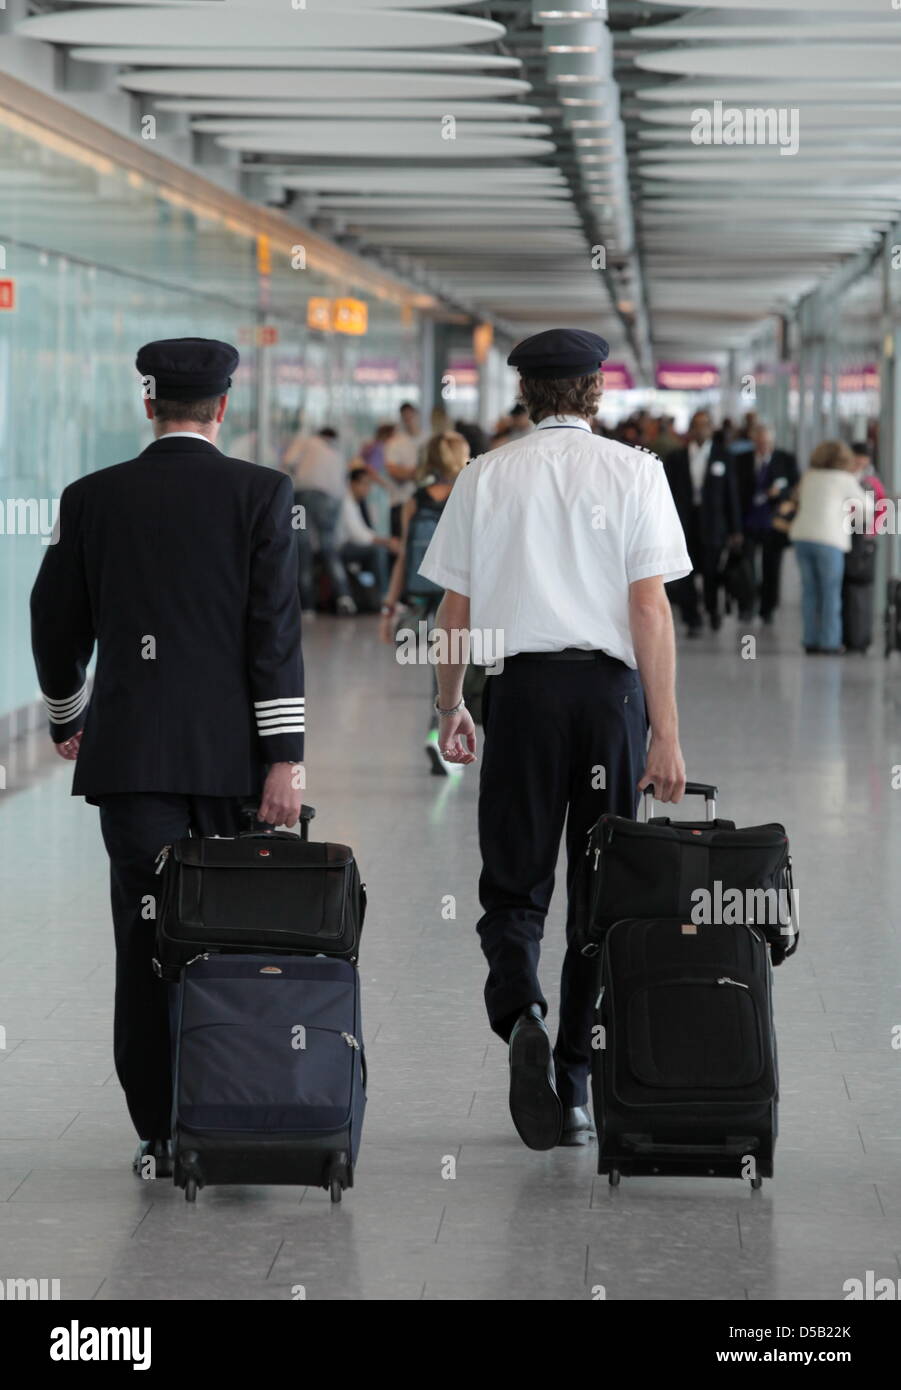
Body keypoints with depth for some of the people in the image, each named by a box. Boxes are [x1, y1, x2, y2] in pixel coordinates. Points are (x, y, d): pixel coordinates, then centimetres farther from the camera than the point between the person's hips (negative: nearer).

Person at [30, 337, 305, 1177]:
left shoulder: (92, 499, 4)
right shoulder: (260, 493, -2)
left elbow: (56, 627, 11)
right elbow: (275, 630, -9)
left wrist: (68, 719, 29)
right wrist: (285, 758, -9)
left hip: (131, 753, 1)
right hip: (231, 753, -1)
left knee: (148, 939, 3)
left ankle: (161, 1132, 1)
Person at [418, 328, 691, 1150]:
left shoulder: (486, 477, 5)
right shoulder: (633, 471, 0)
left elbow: (454, 609, 7)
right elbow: (650, 605, -6)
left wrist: (449, 708, 21)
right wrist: (667, 734, -7)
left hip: (521, 688, 1)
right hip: (610, 685, 0)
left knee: (513, 884, 7)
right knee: (599, 892, 9)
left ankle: (520, 1011, -23)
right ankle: (574, 1092, 11)